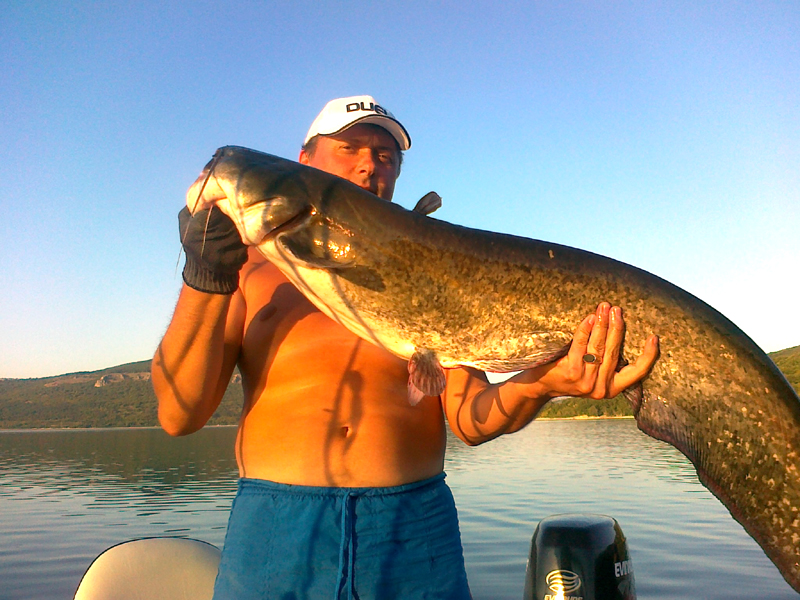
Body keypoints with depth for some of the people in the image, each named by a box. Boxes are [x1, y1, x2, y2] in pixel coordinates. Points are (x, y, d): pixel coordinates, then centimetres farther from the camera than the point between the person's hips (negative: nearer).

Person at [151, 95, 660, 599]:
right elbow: (178, 415, -3)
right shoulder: (252, 268, 6)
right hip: (272, 525, 1)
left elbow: (469, 417, -3)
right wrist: (205, 281, -13)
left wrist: (539, 385, -23)